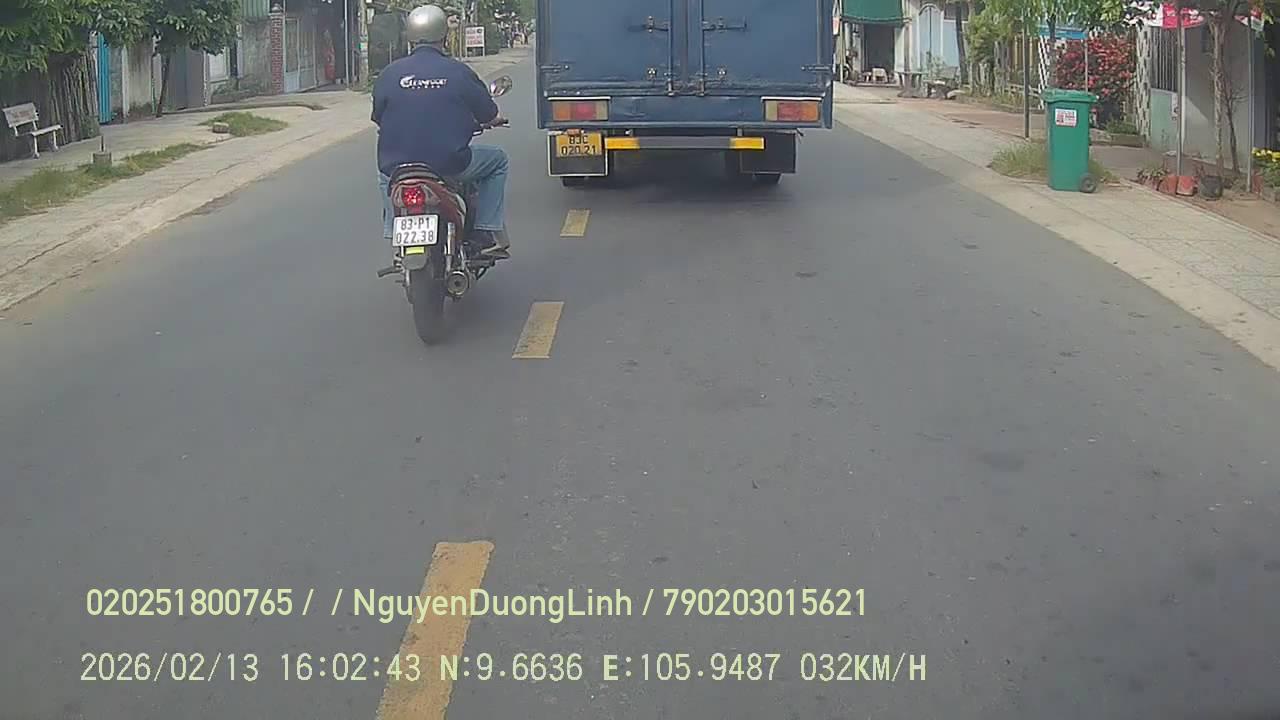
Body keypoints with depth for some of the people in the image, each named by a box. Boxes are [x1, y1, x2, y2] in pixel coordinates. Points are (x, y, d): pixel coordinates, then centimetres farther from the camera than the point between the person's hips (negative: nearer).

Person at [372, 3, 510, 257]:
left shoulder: (390, 74, -1)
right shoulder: (459, 72, -5)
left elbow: (379, 119, 9)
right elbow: (490, 117, 2)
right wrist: (496, 119, 28)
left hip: (398, 167, 3)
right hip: (451, 166, -3)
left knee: (385, 173, 38)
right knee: (497, 160, 22)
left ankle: (394, 234, 29)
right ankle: (490, 235, 14)